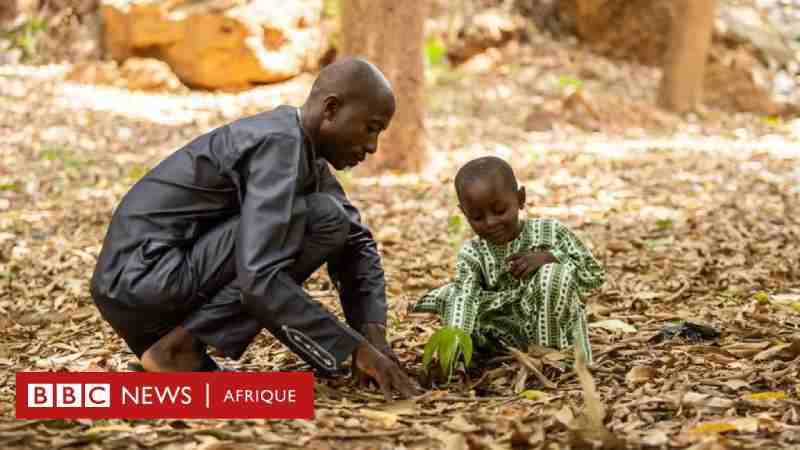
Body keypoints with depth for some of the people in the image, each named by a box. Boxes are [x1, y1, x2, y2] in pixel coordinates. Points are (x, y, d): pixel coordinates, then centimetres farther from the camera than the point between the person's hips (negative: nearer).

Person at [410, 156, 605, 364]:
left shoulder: (551, 232, -5)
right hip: (507, 338, 1)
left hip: (554, 332, -1)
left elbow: (595, 275, -5)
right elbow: (465, 299, -20)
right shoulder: (472, 254, -4)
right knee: (453, 294, -13)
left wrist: (548, 257, -19)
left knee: (554, 274, -26)